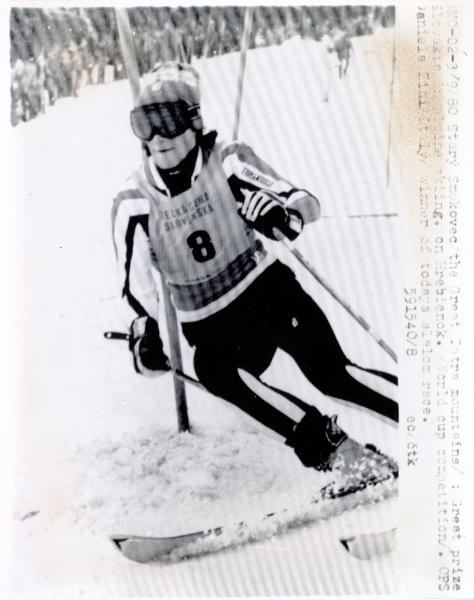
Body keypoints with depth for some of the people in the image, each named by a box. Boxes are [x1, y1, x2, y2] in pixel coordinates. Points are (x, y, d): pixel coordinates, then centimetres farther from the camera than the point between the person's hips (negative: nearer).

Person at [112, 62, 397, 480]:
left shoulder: (227, 162, -8)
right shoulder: (133, 205, -4)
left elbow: (307, 204, -12)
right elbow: (136, 284, -4)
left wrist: (273, 208, -36)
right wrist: (145, 335, -24)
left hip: (266, 288, -1)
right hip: (212, 325, 1)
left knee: (333, 376, -20)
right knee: (212, 369, -31)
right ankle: (328, 445, -29)